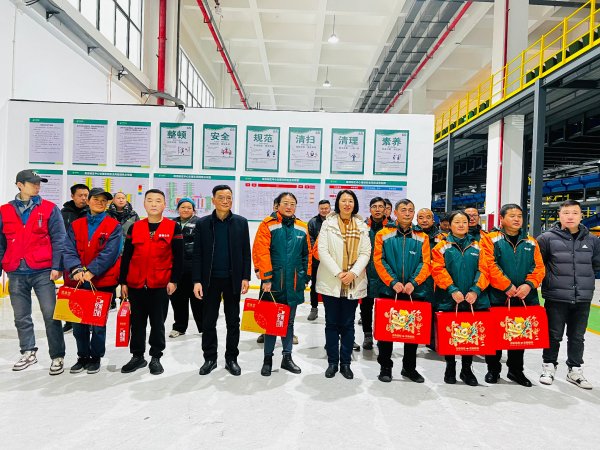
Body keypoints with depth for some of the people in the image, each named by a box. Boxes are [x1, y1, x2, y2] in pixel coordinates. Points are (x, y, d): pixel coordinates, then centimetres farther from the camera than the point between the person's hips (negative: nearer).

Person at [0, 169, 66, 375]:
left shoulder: (49, 209, 2)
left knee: (51, 315, -2)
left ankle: (57, 356, 8)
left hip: (43, 271, -3)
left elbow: (58, 239, -2)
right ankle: (28, 352, 30)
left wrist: (56, 266, -9)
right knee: (21, 317, 13)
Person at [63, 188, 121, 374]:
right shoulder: (76, 225, 8)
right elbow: (69, 250, -2)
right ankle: (83, 356, 28)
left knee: (98, 322, 7)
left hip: (103, 282, -3)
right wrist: (76, 270, -19)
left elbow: (109, 253, -12)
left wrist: (90, 272, -21)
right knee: (78, 321, 11)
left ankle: (95, 357, 24)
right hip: (77, 281, 3)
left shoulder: (114, 226, -2)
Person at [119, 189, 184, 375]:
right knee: (137, 322, 14)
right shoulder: (134, 228, 5)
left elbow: (178, 257, -2)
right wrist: (123, 282, 5)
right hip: (135, 284, 3)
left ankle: (156, 357, 23)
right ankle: (137, 356, 28)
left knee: (158, 323, 8)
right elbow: (126, 257, 8)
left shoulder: (173, 227, -3)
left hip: (161, 285, -3)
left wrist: (174, 280, -7)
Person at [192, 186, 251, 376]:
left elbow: (246, 252, 2)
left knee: (233, 321, 9)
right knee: (208, 322, 8)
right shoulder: (203, 223, 0)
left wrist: (246, 277, -4)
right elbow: (197, 254, -1)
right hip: (210, 280, 0)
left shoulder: (241, 222, 1)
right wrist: (197, 280, -7)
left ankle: (231, 358, 22)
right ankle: (210, 358, 23)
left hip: (233, 280, 0)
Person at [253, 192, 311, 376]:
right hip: (273, 282, -4)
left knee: (289, 321, 14)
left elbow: (307, 254, 12)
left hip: (294, 283, 4)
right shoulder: (268, 224, -7)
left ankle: (287, 357, 27)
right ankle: (268, 359, 20)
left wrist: (306, 277, 10)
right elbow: (262, 252, -13)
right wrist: (266, 278, -17)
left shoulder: (302, 228, 6)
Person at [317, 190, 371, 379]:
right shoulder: (328, 223, 0)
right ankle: (332, 362, 18)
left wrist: (353, 273, -13)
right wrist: (338, 273, -14)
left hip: (353, 283, 2)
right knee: (332, 323, 7)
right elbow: (322, 251, -7)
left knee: (348, 324, 9)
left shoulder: (361, 226, 7)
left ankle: (345, 362, 20)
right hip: (330, 282, -1)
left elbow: (365, 253, 1)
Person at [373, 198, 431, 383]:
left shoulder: (422, 237, 6)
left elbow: (425, 263, -1)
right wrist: (392, 282, -15)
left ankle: (410, 367, 28)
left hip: (415, 292, 2)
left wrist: (413, 282, -16)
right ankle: (385, 367, 20)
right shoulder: (383, 235, 1)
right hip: (388, 291, -2)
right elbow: (379, 261, -5)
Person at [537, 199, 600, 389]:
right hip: (556, 298, -3)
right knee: (554, 335, 8)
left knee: (577, 337, 15)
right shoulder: (548, 238, -7)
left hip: (583, 299, 3)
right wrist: (548, 280, -1)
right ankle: (549, 367, 24)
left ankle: (575, 370, 30)